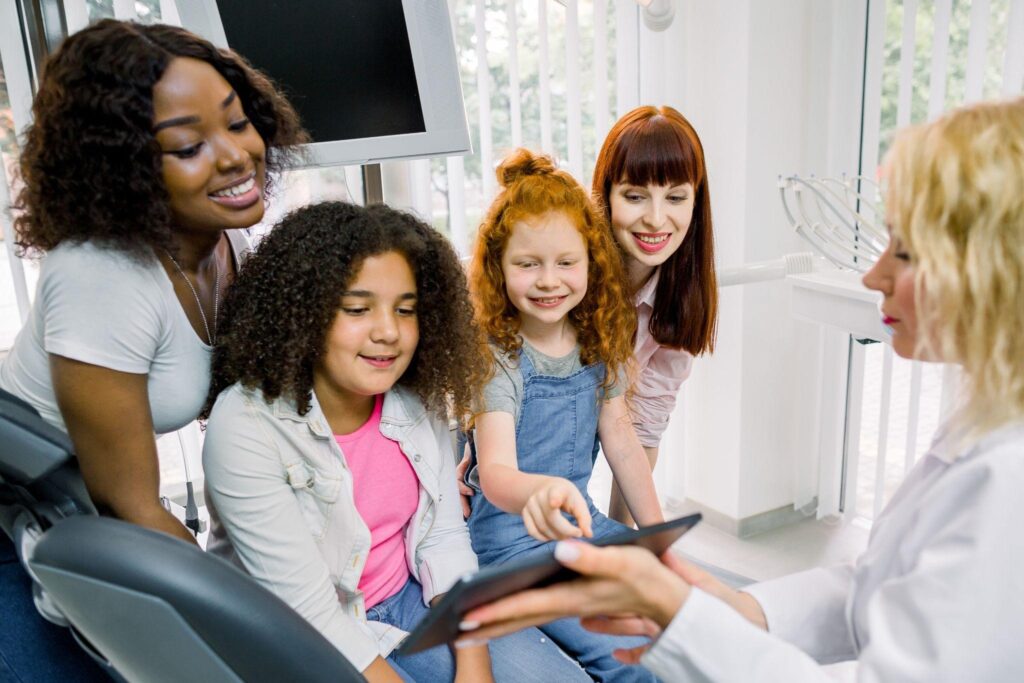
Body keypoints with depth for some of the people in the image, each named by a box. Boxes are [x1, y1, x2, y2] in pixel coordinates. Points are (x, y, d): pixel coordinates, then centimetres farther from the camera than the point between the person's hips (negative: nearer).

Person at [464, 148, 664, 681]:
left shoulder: (599, 344, 1)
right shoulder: (496, 356, -19)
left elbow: (621, 443, 8)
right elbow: (496, 473, -31)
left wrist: (658, 534, 9)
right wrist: (540, 491, -54)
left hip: (580, 521, 6)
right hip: (513, 538, -6)